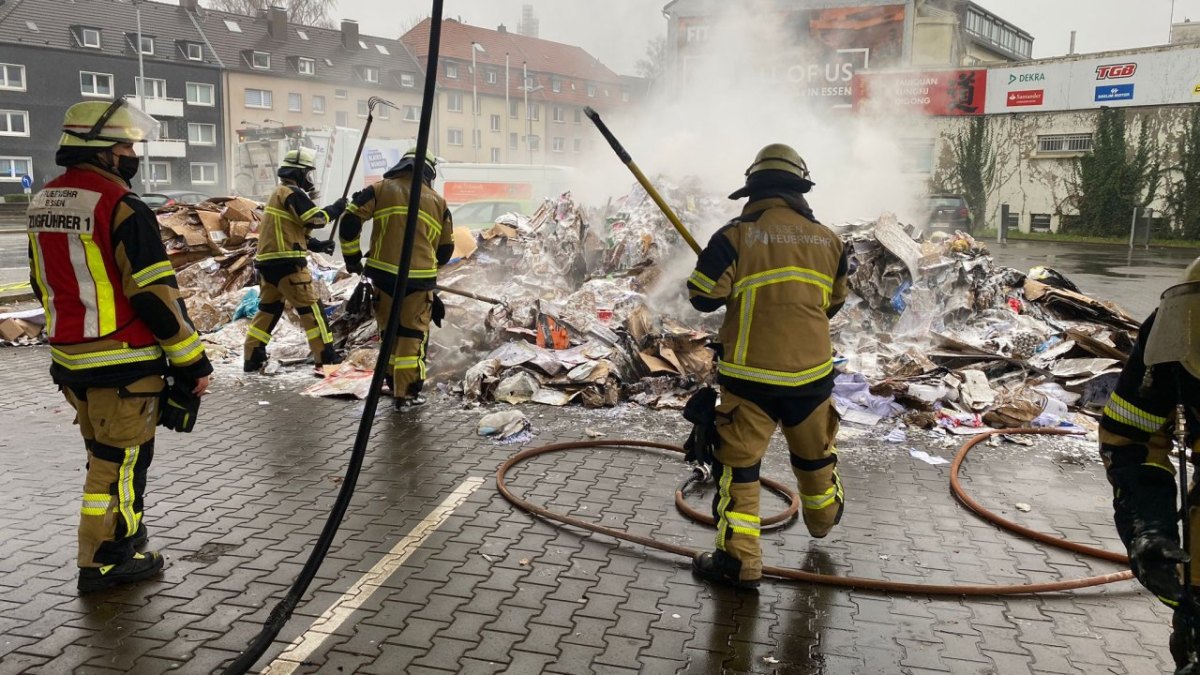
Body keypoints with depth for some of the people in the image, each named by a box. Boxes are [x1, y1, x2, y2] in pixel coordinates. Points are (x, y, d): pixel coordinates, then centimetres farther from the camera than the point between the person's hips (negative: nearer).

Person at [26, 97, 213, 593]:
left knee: (105, 453, 21)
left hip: (70, 360, 8)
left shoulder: (43, 203, 9)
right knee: (120, 460, 4)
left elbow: (43, 285, 19)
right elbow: (154, 293, -20)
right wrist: (192, 359, -13)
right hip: (123, 363, -8)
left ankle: (125, 536, 34)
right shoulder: (119, 206, -18)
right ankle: (105, 562, 14)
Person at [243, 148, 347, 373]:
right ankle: (325, 356, -4)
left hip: (268, 261, 10)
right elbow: (315, 219, -16)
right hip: (286, 262, -10)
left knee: (268, 308, 14)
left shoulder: (279, 193, 23)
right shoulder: (291, 192, -9)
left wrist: (318, 245, 12)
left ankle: (252, 358, 16)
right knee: (310, 307, -5)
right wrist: (336, 209, 0)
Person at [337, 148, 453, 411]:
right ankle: (407, 393, 8)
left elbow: (350, 222, -2)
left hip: (384, 274, 1)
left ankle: (394, 384, 26)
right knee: (413, 335, 8)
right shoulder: (438, 201, 9)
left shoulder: (381, 190, 5)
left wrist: (352, 258, 9)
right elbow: (446, 249, 15)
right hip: (420, 279, 0)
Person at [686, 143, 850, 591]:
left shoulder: (737, 235, -12)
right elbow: (833, 304, 13)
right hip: (812, 372, 4)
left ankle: (739, 561, 5)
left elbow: (704, 297, -11)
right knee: (814, 453, 26)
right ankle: (823, 517, 50)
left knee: (738, 463, 5)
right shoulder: (828, 240, 2)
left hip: (752, 375, -4)